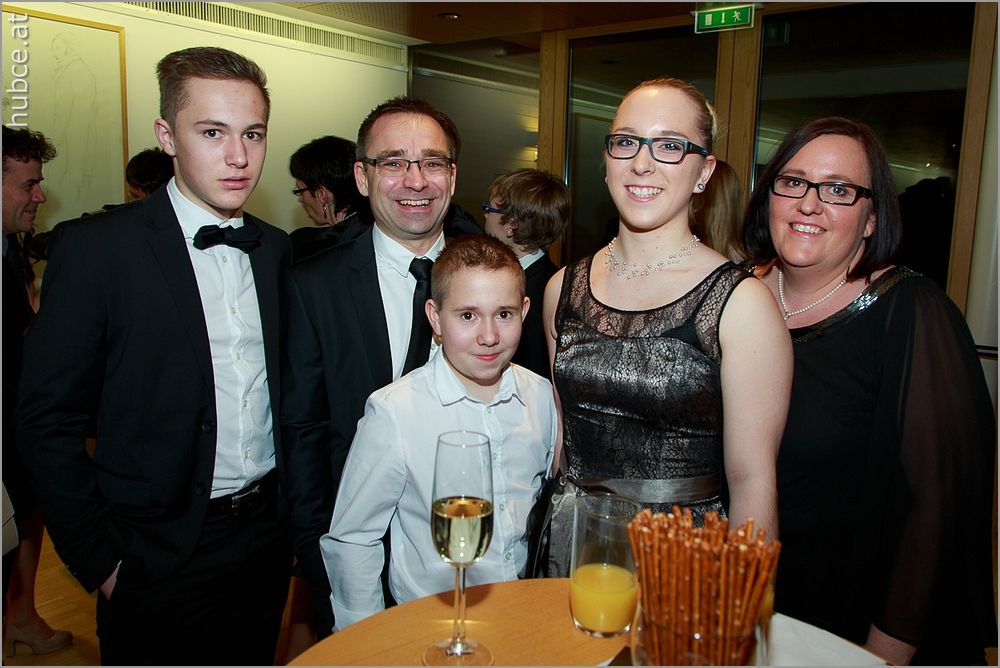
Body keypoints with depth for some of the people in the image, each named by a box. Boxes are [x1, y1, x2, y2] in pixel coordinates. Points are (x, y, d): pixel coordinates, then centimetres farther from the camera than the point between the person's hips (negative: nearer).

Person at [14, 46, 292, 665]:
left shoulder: (276, 249, 2)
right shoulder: (95, 247, -12)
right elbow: (49, 421, -10)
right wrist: (101, 559, -9)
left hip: (267, 539, 5)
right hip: (159, 556, -4)